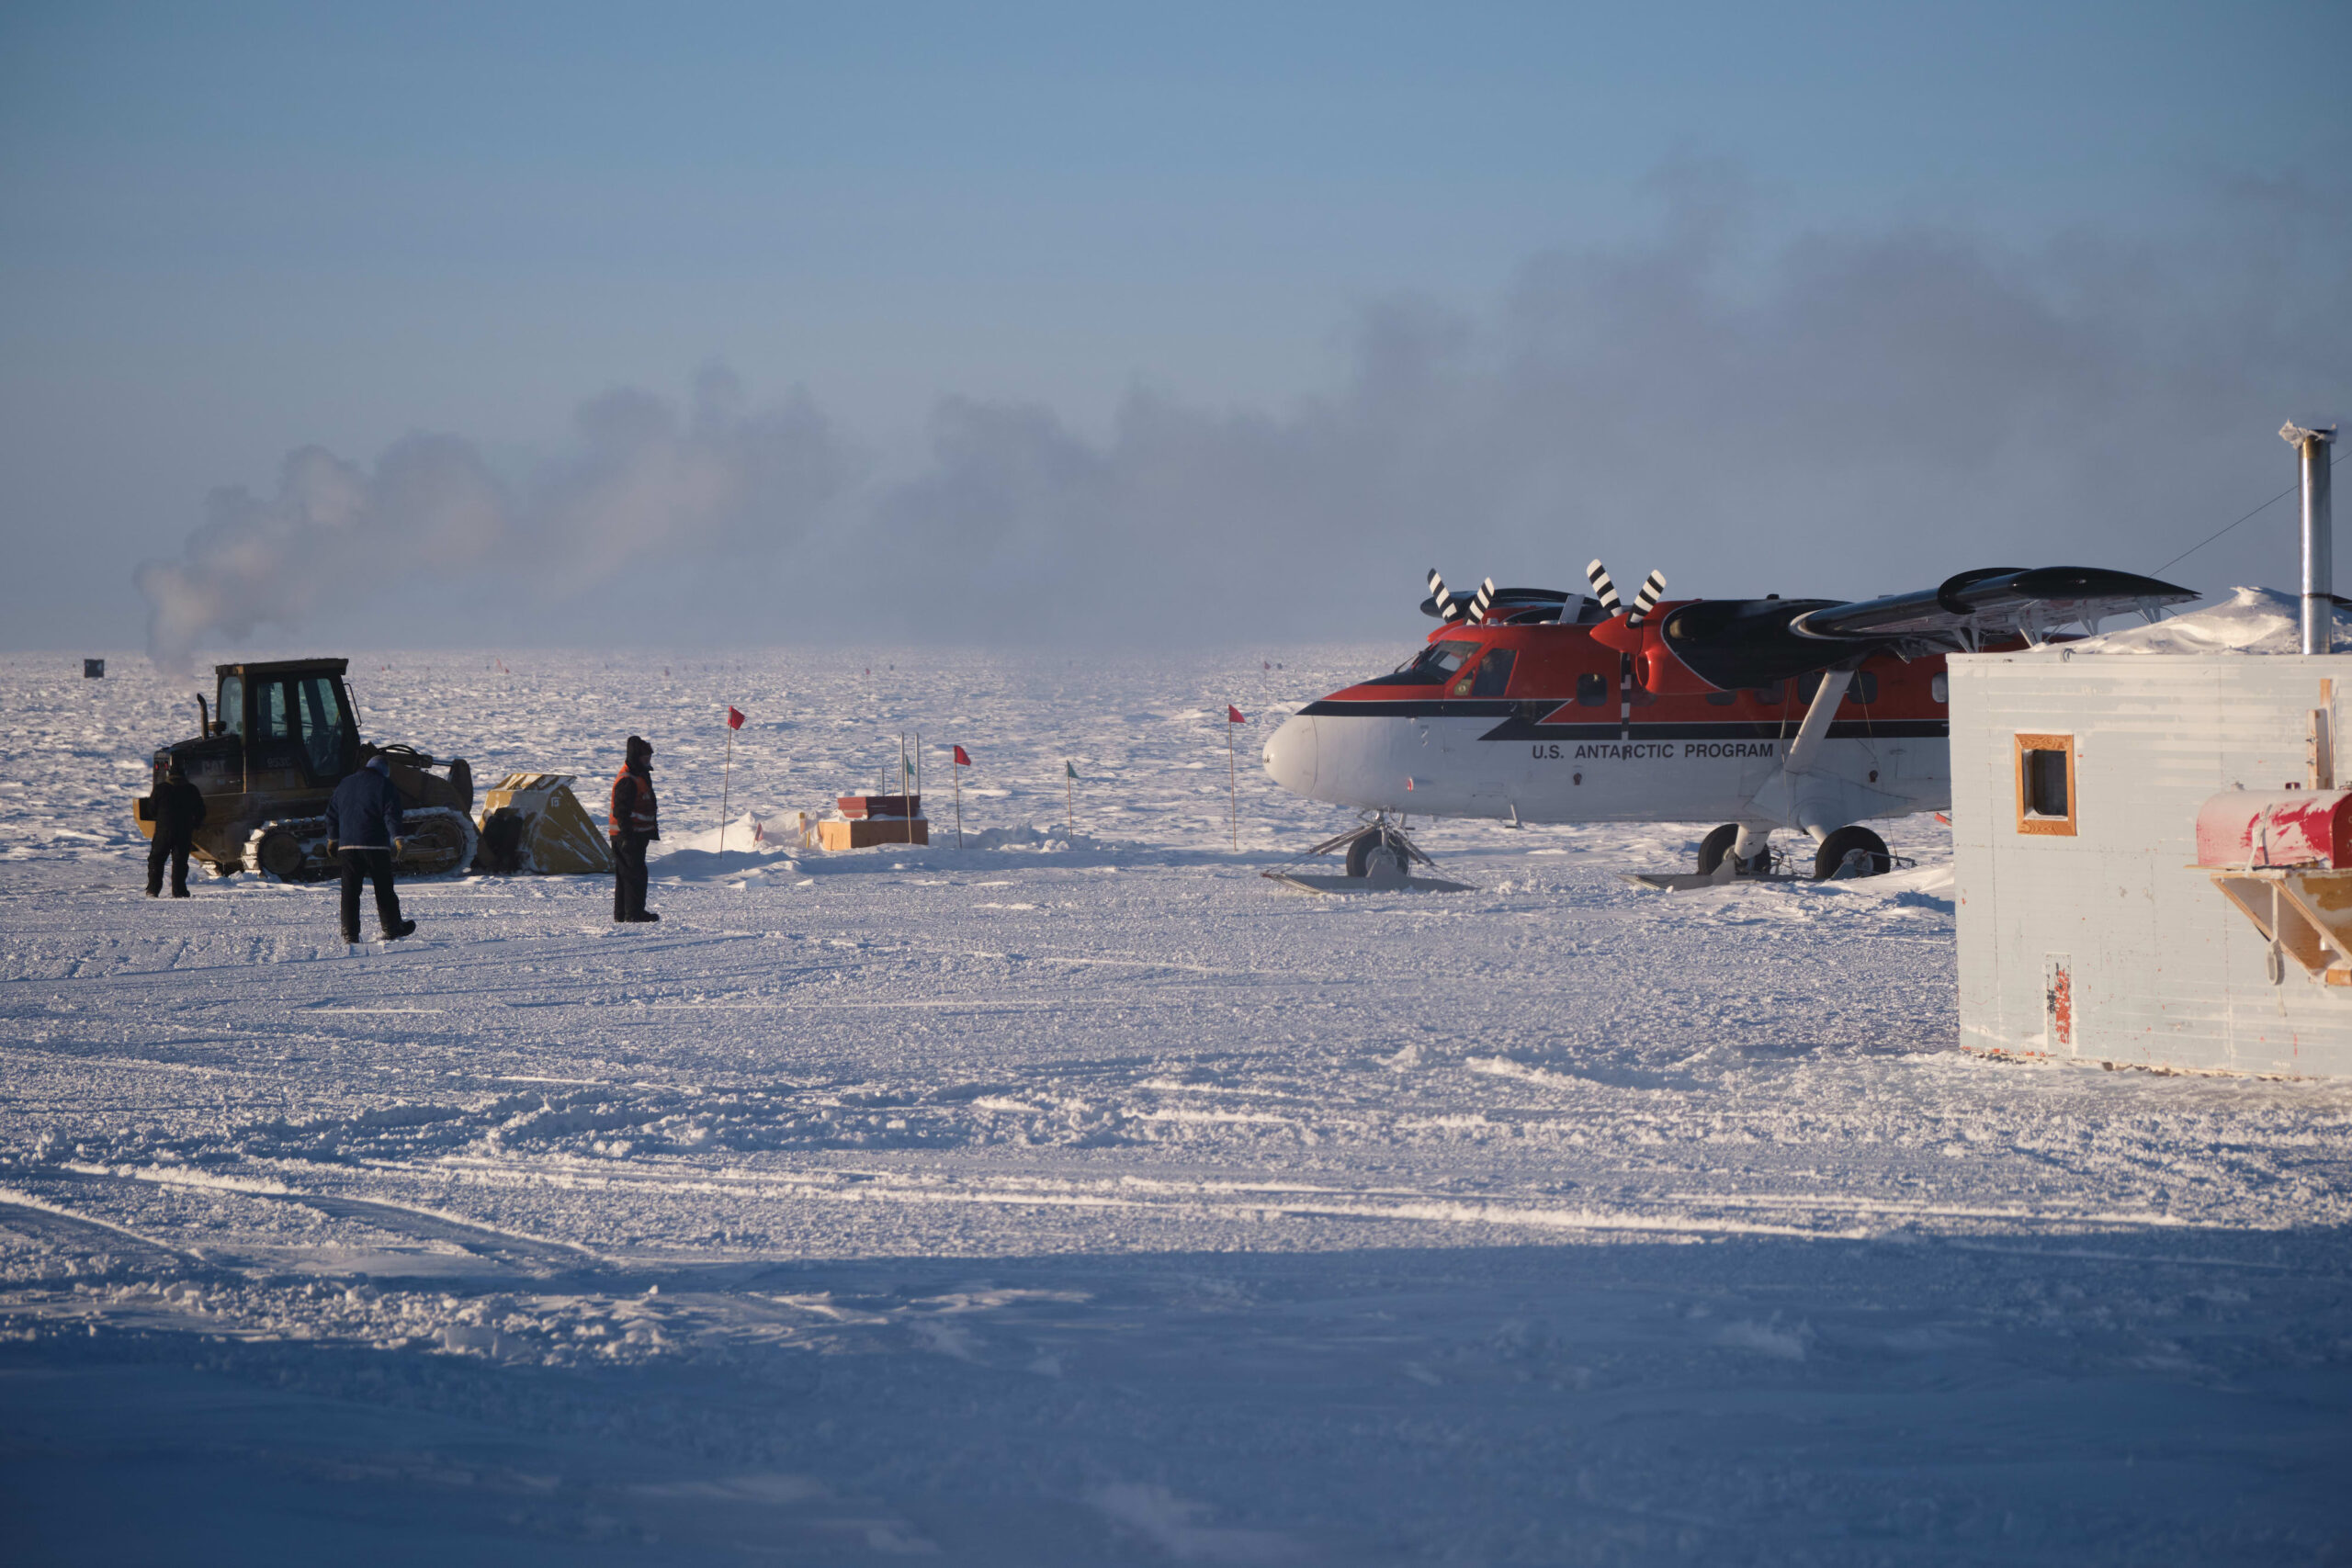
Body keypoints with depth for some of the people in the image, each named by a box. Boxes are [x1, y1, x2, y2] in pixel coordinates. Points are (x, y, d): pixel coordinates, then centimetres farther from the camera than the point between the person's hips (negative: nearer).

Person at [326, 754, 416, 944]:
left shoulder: (345, 785, 17)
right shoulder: (384, 785, 0)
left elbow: (332, 814, 20)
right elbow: (391, 815, -11)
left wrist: (333, 839, 28)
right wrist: (397, 839, -14)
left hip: (347, 845, 4)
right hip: (375, 845, -4)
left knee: (350, 890, 3)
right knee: (384, 888, 5)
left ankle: (349, 933, -3)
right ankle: (392, 929, 10)